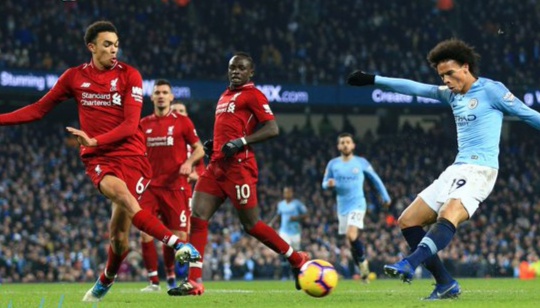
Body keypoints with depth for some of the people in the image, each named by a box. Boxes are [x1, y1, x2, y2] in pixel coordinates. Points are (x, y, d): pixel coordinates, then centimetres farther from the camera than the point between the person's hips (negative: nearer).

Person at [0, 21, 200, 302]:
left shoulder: (129, 76, -2)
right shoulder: (74, 77, 5)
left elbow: (130, 125, -9)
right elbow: (39, 110, 14)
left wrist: (94, 140, -23)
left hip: (131, 156, 0)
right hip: (98, 160, 1)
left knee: (119, 234, -2)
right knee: (120, 193, -33)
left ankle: (106, 280, 29)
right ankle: (177, 244, -39)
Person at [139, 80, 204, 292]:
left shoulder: (182, 122, 4)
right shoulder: (144, 124, 12)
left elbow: (199, 149, 6)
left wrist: (189, 162, -13)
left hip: (175, 186, -2)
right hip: (150, 186, 2)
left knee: (179, 236, -4)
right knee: (145, 233, -12)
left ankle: (172, 277, 19)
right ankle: (153, 281, -3)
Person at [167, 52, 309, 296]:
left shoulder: (252, 95, -5)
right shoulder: (224, 96, 21)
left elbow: (272, 129, -14)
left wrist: (241, 142, -22)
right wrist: (214, 144, 15)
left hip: (238, 167, -8)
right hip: (217, 166, 8)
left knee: (251, 224, -1)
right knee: (197, 218, -5)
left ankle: (298, 260, 15)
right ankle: (194, 282, -7)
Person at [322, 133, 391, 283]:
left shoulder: (361, 163, 0)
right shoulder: (333, 164, 4)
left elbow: (375, 179, 11)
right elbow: (324, 184, 9)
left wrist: (385, 197, 15)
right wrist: (329, 184, -15)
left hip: (357, 204, -4)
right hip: (342, 207, 4)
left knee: (352, 236, -25)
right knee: (352, 241, 6)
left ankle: (363, 261, -5)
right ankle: (363, 271, 19)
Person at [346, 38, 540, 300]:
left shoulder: (491, 91, -4)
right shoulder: (452, 94, 16)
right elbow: (415, 88, 22)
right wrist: (373, 80, 23)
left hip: (479, 171, -9)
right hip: (456, 170, 9)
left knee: (448, 217, -34)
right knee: (408, 222, 3)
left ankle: (409, 264, -53)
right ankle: (445, 284, -1)